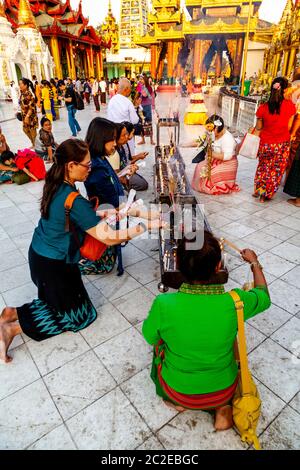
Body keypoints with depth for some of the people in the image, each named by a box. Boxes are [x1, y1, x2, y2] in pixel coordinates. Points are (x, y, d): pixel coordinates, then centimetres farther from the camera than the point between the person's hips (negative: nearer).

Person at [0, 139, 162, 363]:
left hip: (39, 254, 9)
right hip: (54, 265, -8)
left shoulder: (56, 185, -2)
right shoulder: (74, 200, -29)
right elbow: (109, 238, -28)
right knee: (81, 315, 10)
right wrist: (148, 224, -23)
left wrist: (106, 214, 4)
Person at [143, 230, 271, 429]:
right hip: (223, 391, 1)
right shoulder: (235, 303, -29)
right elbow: (264, 296, -4)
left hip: (178, 391, 0)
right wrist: (254, 263, 10)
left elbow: (150, 337, -9)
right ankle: (223, 406, 19)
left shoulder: (163, 304, -32)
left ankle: (176, 401, 29)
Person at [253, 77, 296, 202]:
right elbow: (289, 127, -6)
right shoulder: (290, 105, -12)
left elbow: (258, 129, -3)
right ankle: (266, 195, 23)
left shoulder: (263, 108, -12)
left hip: (266, 144, 1)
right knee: (276, 171, 15)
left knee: (263, 167, 24)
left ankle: (257, 191, 31)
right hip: (283, 145, -1)